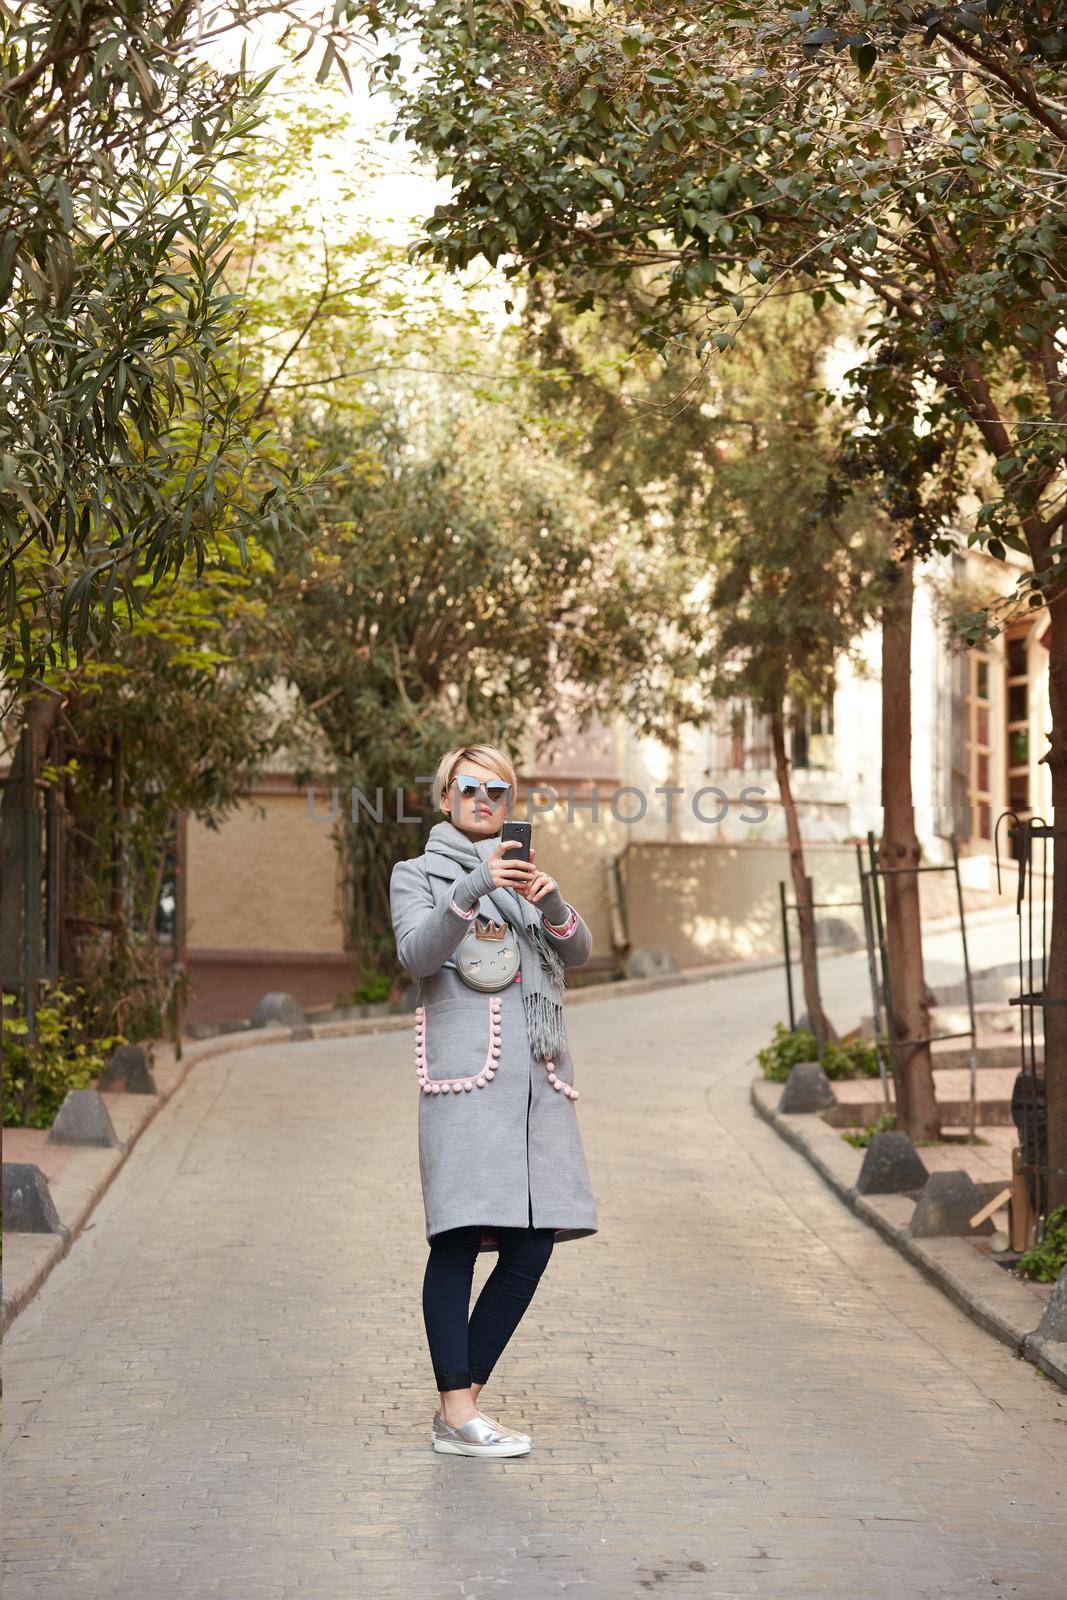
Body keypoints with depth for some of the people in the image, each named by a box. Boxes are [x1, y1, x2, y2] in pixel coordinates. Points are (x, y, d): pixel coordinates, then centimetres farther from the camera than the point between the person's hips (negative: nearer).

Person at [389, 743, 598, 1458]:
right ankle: (458, 1415, -13)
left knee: (535, 1239, -2)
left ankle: (464, 1398, 7)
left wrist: (553, 903, -12)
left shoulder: (527, 874, 25)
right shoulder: (417, 874, 12)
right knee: (459, 1235, -13)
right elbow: (416, 953, -7)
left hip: (539, 1071, 5)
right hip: (465, 1069, -5)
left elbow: (579, 952, 9)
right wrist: (472, 888, -22)